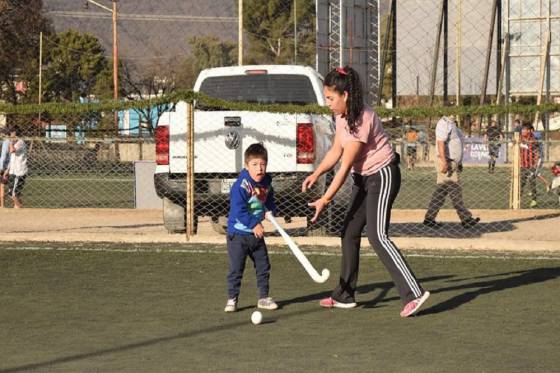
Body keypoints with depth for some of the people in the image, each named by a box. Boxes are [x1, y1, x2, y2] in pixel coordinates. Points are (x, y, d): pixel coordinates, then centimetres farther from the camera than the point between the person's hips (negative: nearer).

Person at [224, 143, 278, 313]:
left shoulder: (266, 182, 2)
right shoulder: (241, 185, -21)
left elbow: (269, 199, 20)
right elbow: (238, 209, -25)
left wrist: (270, 210, -2)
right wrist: (254, 224, -23)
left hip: (256, 234, 7)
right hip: (238, 233, -7)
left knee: (263, 266, 11)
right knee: (236, 268, -3)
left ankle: (263, 297, 23)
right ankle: (232, 299, 7)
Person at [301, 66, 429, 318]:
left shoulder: (361, 120, -26)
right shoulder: (342, 116, 3)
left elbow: (346, 166, -24)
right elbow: (336, 151, 12)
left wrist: (325, 200, -22)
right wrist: (316, 174, -4)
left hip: (382, 176, -10)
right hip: (363, 178, 10)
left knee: (377, 236, -19)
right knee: (349, 233, 11)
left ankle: (413, 294, -21)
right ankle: (345, 296, 20)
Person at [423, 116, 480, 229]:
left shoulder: (453, 124, 18)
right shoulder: (444, 123, -13)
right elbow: (440, 142, -21)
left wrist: (459, 164, 21)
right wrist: (444, 162, -27)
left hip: (453, 163, 10)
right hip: (446, 162, -10)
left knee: (440, 193, 9)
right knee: (455, 191, -5)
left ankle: (429, 218, 10)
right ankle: (466, 219, -1)